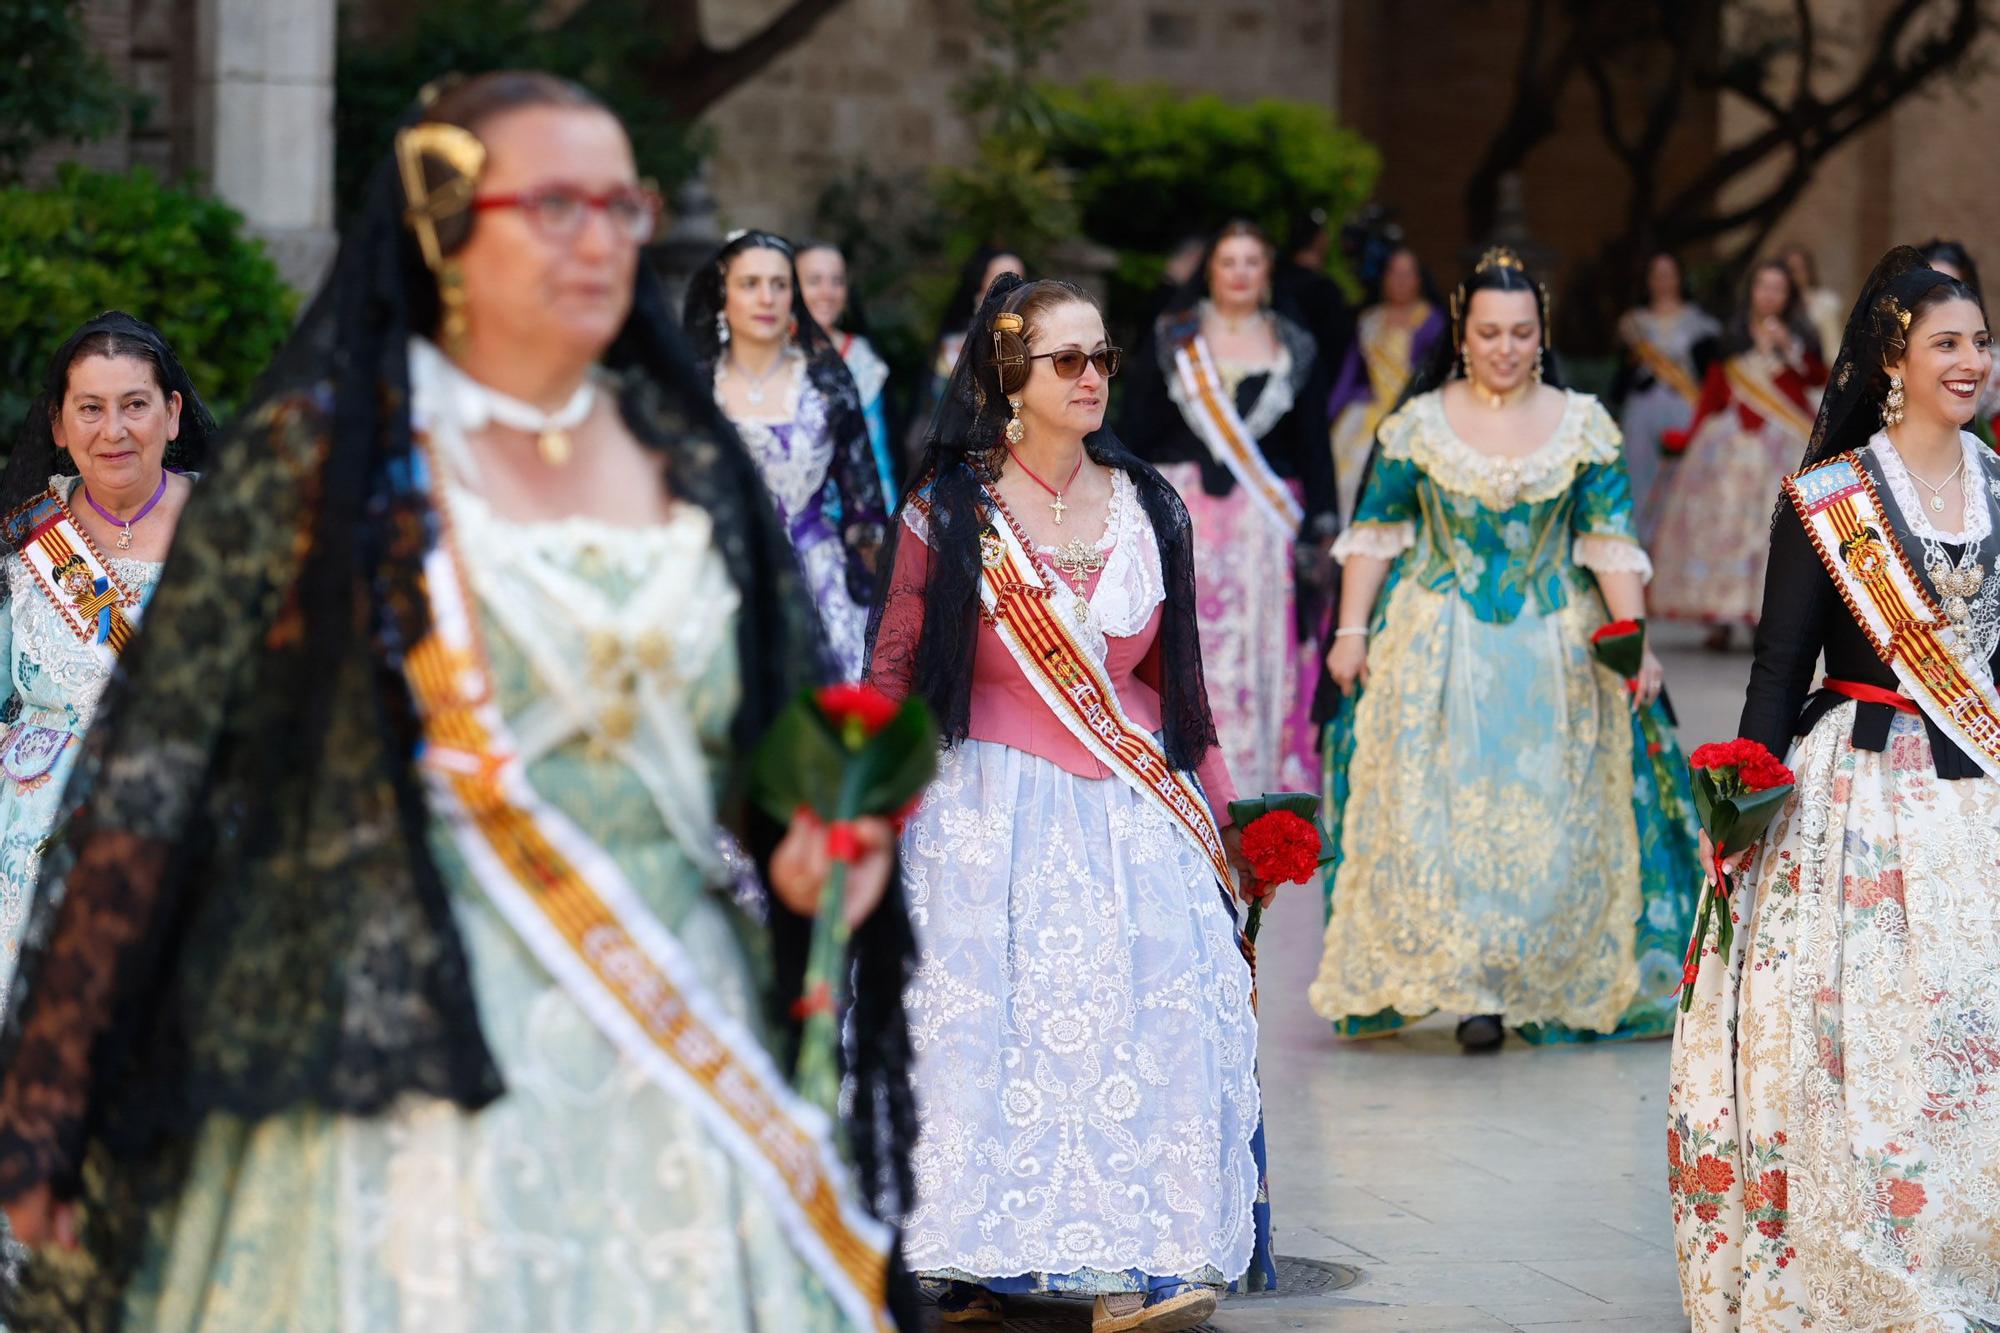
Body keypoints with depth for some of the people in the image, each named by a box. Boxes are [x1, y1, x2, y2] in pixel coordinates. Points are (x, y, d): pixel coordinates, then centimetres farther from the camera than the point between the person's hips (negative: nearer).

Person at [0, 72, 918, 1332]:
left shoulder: (692, 461, 11)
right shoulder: (315, 455, -3)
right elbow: (157, 768, -6)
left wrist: (823, 841, -4)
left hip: (682, 1068, 5)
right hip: (401, 1074, -4)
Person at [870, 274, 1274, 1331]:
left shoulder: (1146, 509, 9)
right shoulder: (948, 510, -1)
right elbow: (893, 670, 3)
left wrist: (1216, 814, 16)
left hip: (1132, 809, 3)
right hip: (988, 807, -2)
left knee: (1141, 1014, -10)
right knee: (983, 1025, -7)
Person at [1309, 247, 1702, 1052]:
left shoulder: (1583, 426, 3)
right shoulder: (1418, 424, 2)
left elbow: (1611, 543, -1)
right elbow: (1374, 534, 5)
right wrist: (1352, 631, -1)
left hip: (1553, 651, 1)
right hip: (1440, 645, -1)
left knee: (1551, 818, -1)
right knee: (1442, 804, -8)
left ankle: (1529, 985, 13)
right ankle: (1469, 987, -3)